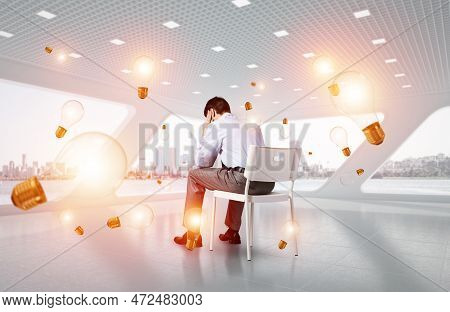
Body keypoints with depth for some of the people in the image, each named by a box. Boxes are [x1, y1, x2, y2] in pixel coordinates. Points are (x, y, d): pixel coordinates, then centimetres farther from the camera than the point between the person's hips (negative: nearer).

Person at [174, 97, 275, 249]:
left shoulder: (215, 126, 5)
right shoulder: (253, 125, 24)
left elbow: (202, 162, 8)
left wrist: (204, 132, 18)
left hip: (244, 182, -7)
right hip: (267, 184, 7)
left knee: (194, 175, 14)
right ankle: (233, 231, 41)